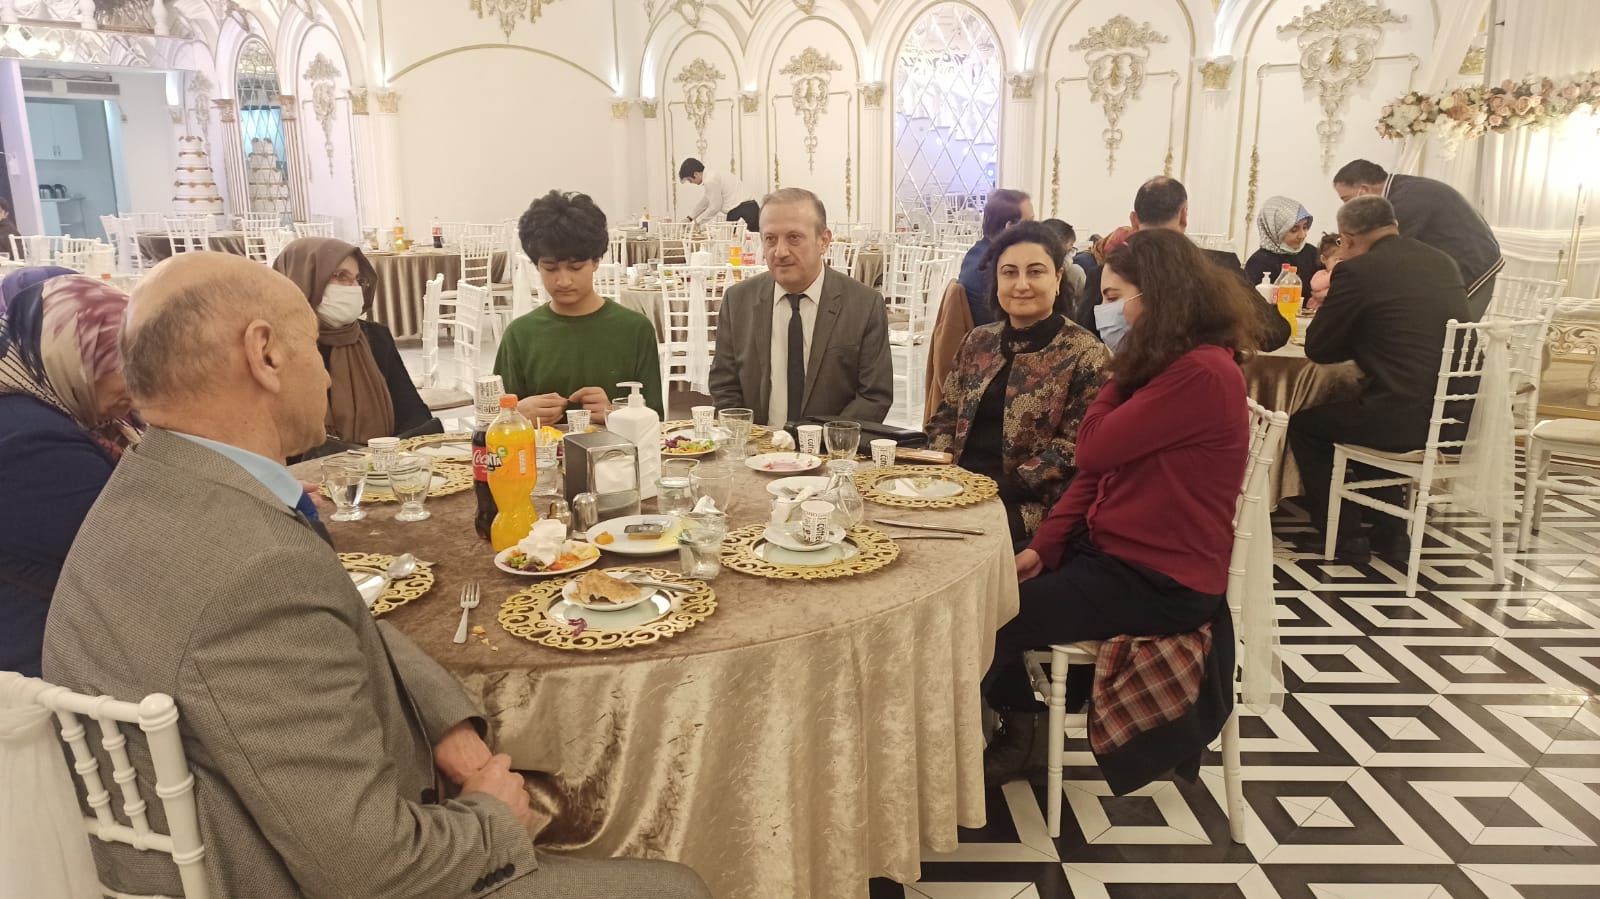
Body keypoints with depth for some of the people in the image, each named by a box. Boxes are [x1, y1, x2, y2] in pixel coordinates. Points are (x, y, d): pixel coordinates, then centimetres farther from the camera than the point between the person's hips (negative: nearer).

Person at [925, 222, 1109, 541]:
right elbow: (945, 417, 18)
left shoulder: (1085, 355, -3)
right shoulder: (977, 342, 15)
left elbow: (1075, 451, -8)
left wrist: (1004, 487, -17)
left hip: (1028, 505, -5)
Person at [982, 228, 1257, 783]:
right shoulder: (1164, 363, 12)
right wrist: (1043, 548, -1)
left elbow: (1092, 450, -19)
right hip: (1107, 550, 9)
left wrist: (1125, 370, -6)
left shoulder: (1203, 374, -20)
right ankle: (1019, 732, 17)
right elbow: (1096, 471, 8)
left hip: (1158, 582, -9)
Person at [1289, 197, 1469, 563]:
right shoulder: (1445, 263, 13)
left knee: (1302, 423, 17)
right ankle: (1390, 532, 35)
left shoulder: (1356, 271, -8)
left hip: (1403, 421, -7)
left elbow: (1316, 348, -1)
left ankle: (1346, 536, 19)